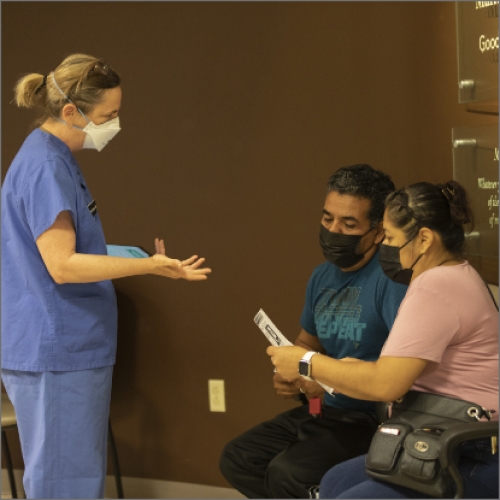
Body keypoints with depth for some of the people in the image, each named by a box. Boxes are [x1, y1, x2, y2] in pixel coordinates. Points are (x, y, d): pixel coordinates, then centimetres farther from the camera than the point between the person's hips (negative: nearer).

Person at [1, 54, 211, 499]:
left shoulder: (57, 160, 14)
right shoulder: (44, 167, -17)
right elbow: (61, 266, -24)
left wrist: (138, 259, 21)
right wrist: (147, 265, -30)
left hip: (74, 348, 10)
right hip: (55, 353, -10)